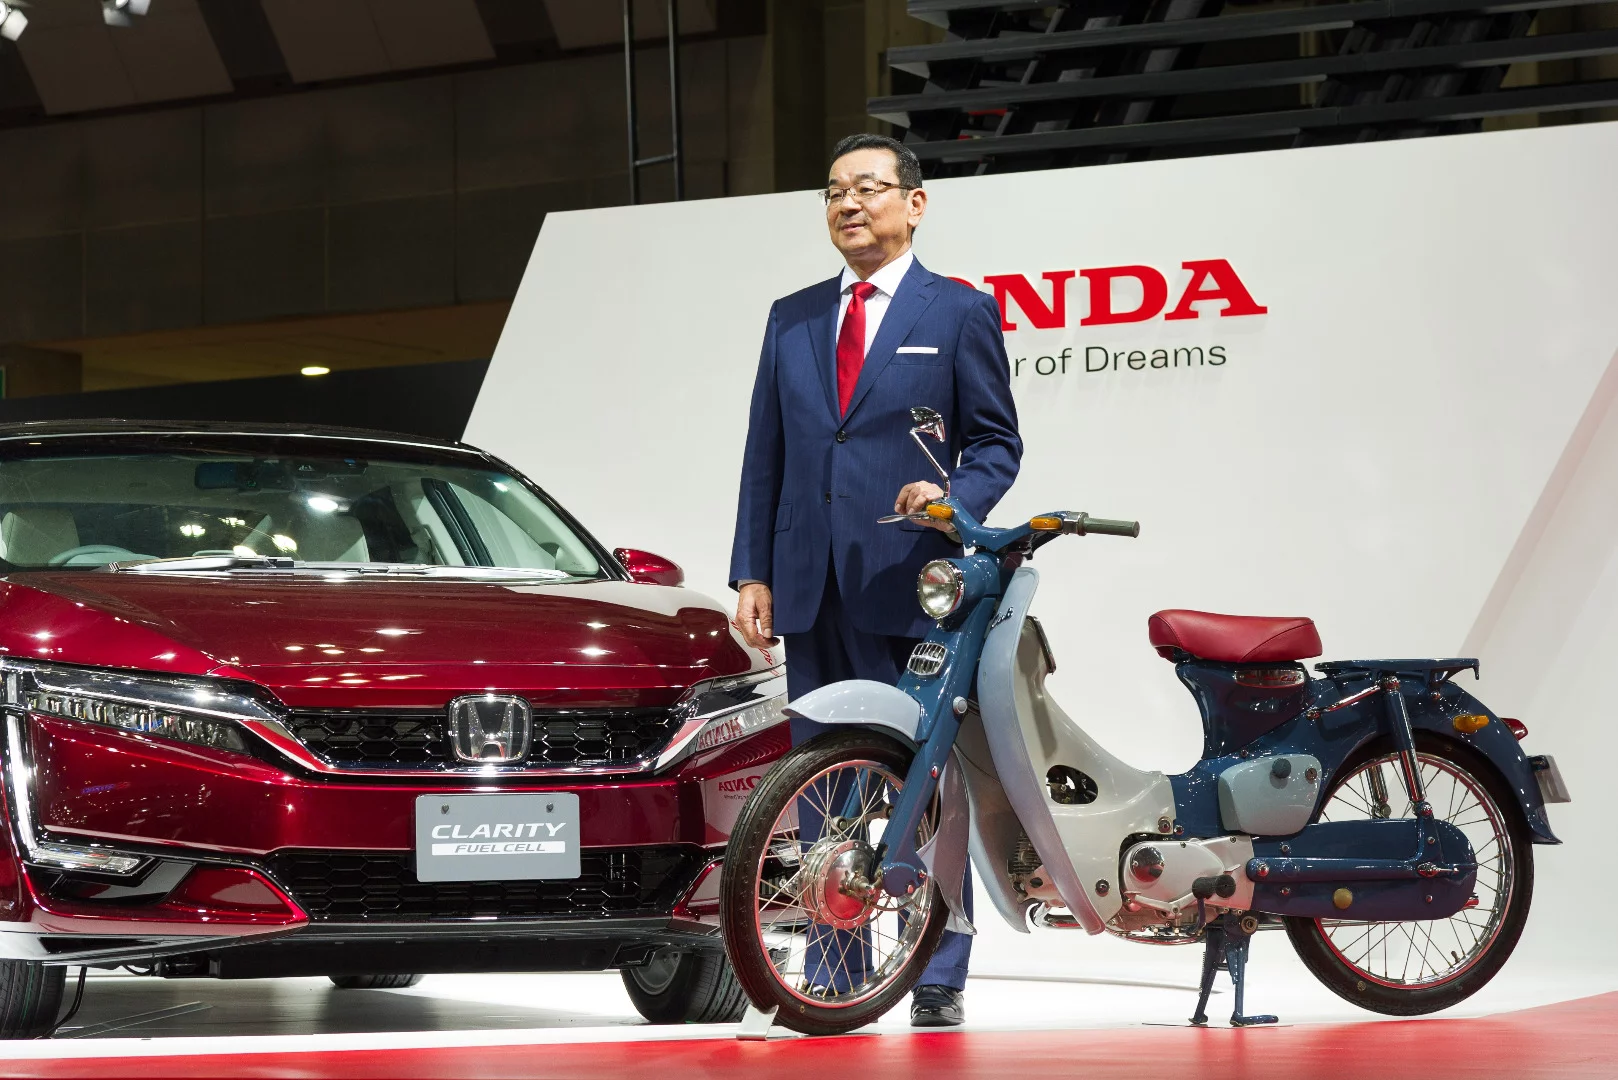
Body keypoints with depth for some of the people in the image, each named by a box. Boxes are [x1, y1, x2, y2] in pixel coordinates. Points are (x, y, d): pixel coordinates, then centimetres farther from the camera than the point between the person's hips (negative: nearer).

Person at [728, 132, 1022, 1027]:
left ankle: (939, 984, 2)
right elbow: (764, 455, 15)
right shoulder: (792, 318, 17)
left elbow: (997, 442, 4)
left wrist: (954, 499, -17)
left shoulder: (961, 311, 4)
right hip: (811, 588, 4)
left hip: (912, 583, -4)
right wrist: (752, 573, 6)